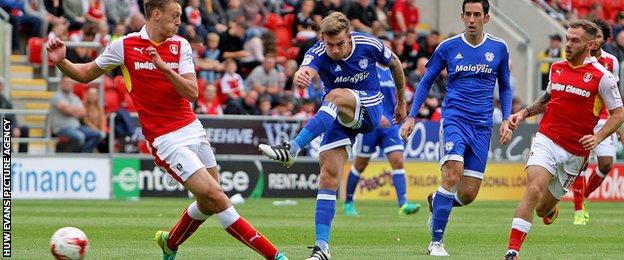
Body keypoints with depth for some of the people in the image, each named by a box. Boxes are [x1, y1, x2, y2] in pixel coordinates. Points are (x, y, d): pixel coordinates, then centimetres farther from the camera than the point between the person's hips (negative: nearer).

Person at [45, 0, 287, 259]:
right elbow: (85, 74, 8)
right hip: (165, 139, -5)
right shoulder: (125, 46, -3)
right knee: (216, 196, -14)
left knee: (208, 204, 10)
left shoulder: (180, 45, 5)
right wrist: (60, 61, -10)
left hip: (193, 130, 5)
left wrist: (164, 68, -20)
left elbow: (192, 92, -6)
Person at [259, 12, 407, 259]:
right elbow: (305, 72, -41)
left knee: (336, 96, -35)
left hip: (369, 108, -2)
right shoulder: (318, 54, -16)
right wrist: (300, 78, -67)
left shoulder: (369, 45, -14)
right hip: (338, 117, 2)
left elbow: (395, 64, 8)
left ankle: (292, 149, -45)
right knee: (328, 176, -11)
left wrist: (401, 102, 18)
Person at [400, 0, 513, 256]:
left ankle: (437, 201, 33)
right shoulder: (448, 47, 1)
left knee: (468, 194, -2)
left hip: (482, 126, 3)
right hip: (454, 117, -3)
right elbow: (426, 82, 11)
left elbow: (505, 87, 18)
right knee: (453, 174, -24)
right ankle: (436, 242, -17)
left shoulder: (499, 48, 6)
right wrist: (412, 116, 3)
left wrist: (506, 120, 6)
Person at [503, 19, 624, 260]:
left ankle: (551, 209, 47)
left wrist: (597, 138, -15)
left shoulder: (601, 77, -6)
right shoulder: (556, 68, 8)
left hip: (574, 153, -2)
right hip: (546, 140, 2)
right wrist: (524, 112, 11)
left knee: (543, 209, 6)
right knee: (534, 189, -23)